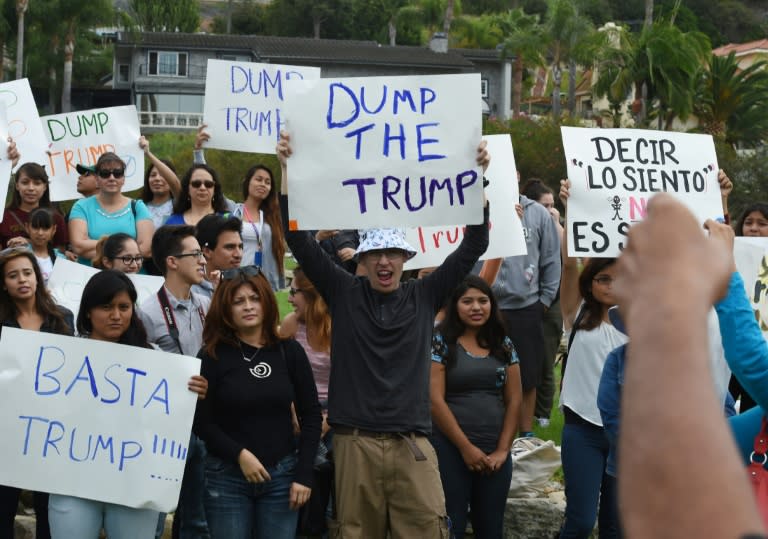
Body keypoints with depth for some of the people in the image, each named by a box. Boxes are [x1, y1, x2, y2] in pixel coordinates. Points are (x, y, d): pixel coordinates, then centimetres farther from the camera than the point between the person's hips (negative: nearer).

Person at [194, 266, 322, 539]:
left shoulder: (290, 352, 4)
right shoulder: (212, 356, -2)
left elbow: (311, 415, 5)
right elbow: (201, 421, -3)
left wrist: (303, 475, -2)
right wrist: (239, 455, -16)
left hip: (281, 474, 2)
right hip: (226, 476, -2)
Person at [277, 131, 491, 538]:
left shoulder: (424, 297, 8)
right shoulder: (344, 293, 7)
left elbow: (473, 247, 4)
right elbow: (300, 241, 2)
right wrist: (287, 169, -6)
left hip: (412, 443, 0)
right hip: (355, 441, 0)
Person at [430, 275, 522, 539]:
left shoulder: (503, 345, 11)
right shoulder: (441, 342, -3)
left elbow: (514, 400, 9)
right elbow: (435, 400, -9)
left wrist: (502, 450, -2)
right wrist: (466, 447, -11)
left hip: (495, 452, 4)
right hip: (451, 449, -4)